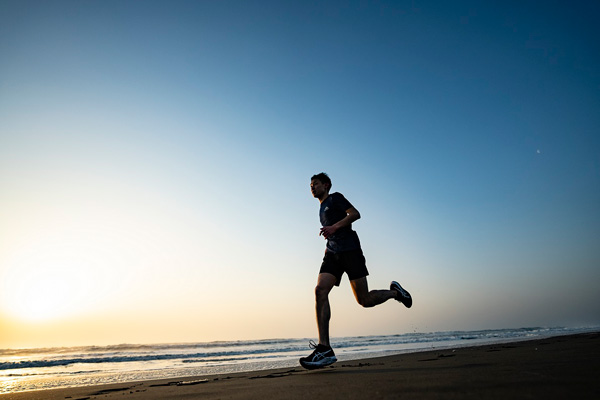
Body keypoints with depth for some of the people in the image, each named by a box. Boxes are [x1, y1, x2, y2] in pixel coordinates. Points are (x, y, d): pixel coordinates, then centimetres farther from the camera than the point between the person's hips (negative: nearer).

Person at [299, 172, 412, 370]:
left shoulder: (335, 198, 6)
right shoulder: (322, 209, 29)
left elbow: (355, 214, -9)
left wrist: (334, 227, -19)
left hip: (349, 250, -7)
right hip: (332, 253, 7)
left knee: (364, 300, -8)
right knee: (320, 290, -17)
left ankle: (394, 291, 24)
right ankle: (324, 349, -21)